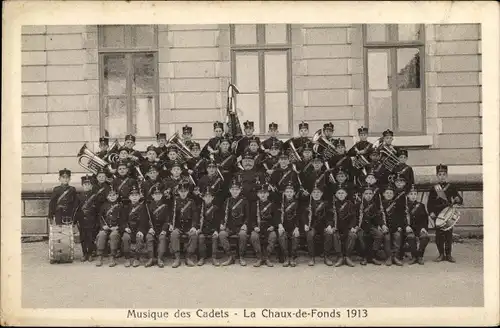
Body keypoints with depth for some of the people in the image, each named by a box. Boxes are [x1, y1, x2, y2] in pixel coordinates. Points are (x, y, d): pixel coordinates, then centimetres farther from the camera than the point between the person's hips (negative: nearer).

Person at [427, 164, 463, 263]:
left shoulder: (451, 187, 6)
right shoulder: (433, 189, 6)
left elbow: (460, 200, 4)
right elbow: (429, 203, 6)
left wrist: (458, 200, -19)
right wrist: (431, 212, -8)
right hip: (437, 215, 0)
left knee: (449, 235, 0)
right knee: (439, 235, 1)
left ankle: (448, 254, 12)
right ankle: (441, 254, 12)